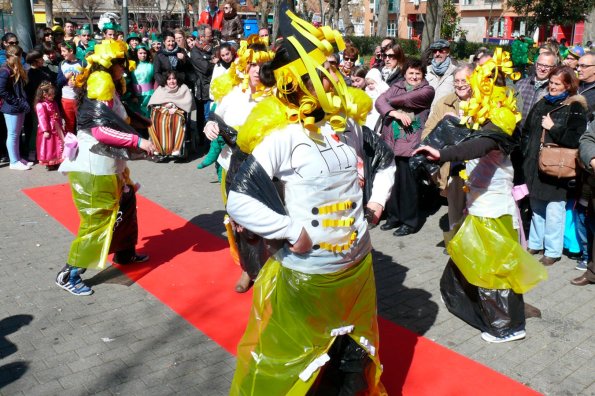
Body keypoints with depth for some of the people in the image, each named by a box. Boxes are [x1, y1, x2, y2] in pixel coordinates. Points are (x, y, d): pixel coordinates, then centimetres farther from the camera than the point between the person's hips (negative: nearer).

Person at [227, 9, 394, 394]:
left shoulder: (348, 123, -1)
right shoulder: (283, 136, -20)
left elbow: (385, 159, 18)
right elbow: (239, 201, -25)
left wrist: (378, 198, 5)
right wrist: (293, 231, -25)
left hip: (358, 262, 6)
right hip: (307, 272, -6)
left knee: (355, 352, 26)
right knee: (291, 360, 12)